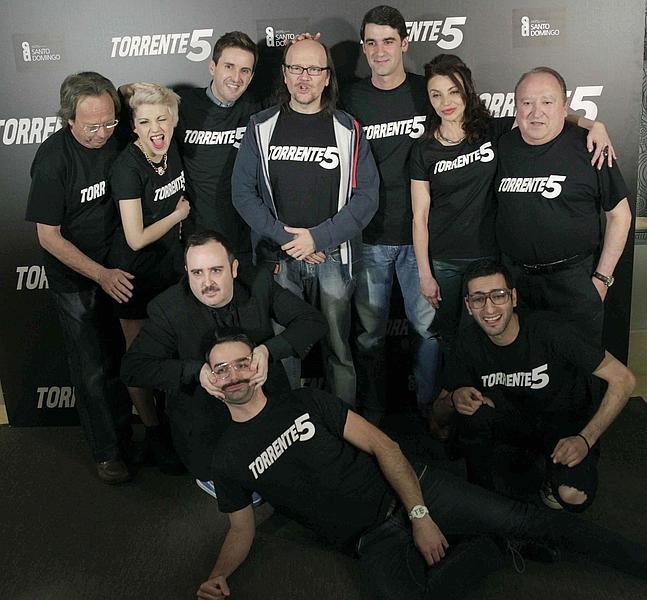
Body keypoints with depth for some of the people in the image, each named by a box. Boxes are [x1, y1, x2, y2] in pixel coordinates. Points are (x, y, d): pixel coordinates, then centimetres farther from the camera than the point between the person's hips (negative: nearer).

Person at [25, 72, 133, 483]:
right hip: (75, 277, -4)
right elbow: (49, 236, -16)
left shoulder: (119, 139, -6)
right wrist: (101, 275, -20)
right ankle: (107, 450, 23)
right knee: (94, 370, 3)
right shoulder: (53, 159, -20)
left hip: (118, 267, 4)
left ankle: (127, 433, 34)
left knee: (123, 360, 13)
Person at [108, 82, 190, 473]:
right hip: (136, 273, -6)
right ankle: (154, 433, 27)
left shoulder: (173, 152, -3)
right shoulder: (128, 167, -23)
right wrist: (179, 214, -11)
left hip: (170, 264, 6)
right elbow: (136, 238, -23)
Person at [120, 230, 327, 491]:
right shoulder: (167, 308, -13)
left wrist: (269, 350, -24)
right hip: (203, 418, -2)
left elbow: (313, 321, -6)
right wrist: (195, 371, -29)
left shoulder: (259, 282, -8)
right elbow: (132, 368, -15)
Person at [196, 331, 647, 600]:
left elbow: (382, 445, -1)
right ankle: (489, 551, -6)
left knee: (524, 518, -12)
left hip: (409, 493, 1)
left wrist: (420, 515, -13)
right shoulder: (229, 460, 5)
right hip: (374, 539, 0)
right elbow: (242, 530, 13)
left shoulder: (306, 401, 2)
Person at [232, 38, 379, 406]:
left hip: (333, 257, 0)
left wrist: (318, 237, -13)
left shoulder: (348, 130, 2)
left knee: (338, 347, 7)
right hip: (279, 258, 1)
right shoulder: (262, 128, 5)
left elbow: (366, 196, -3)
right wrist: (285, 237, -10)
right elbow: (243, 192, 1)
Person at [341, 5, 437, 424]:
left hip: (419, 234, 0)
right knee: (370, 331, 9)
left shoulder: (428, 92, 3)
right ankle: (372, 413, 26)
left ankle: (430, 408, 25)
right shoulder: (351, 99, 5)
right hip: (368, 237, 1)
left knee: (429, 325, 4)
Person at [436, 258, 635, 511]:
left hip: (568, 424, -3)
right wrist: (455, 398, -27)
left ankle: (554, 481, 7)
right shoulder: (469, 341, -13)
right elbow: (440, 405, -2)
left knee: (573, 496, -32)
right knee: (471, 407, -27)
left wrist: (585, 439, -27)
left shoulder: (549, 329, -26)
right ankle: (480, 491, -2)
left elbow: (623, 379, -20)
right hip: (517, 420, 4)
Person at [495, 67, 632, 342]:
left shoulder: (587, 147, -9)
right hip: (514, 275, 3)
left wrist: (602, 277, -6)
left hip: (574, 277, -3)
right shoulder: (503, 146, 2)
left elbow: (619, 215, -4)